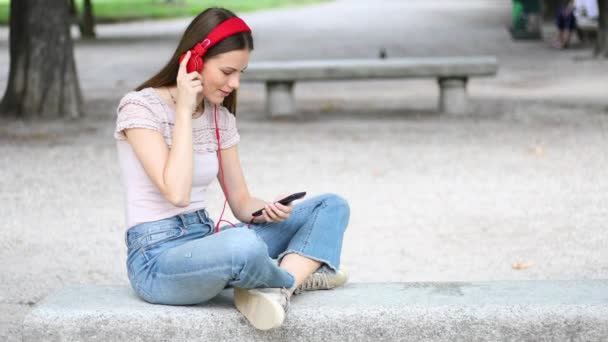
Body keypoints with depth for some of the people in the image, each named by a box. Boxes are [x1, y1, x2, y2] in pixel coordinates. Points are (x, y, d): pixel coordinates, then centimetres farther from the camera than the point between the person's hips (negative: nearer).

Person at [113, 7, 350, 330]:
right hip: (158, 260, -8)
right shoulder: (140, 107, -11)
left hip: (207, 242, 8)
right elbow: (177, 193, -23)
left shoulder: (221, 117, 9)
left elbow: (241, 203, 11)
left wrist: (268, 210, -12)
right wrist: (185, 111, -18)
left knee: (331, 206, 1)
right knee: (243, 245, -40)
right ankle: (297, 276, -7)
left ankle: (276, 291, -23)